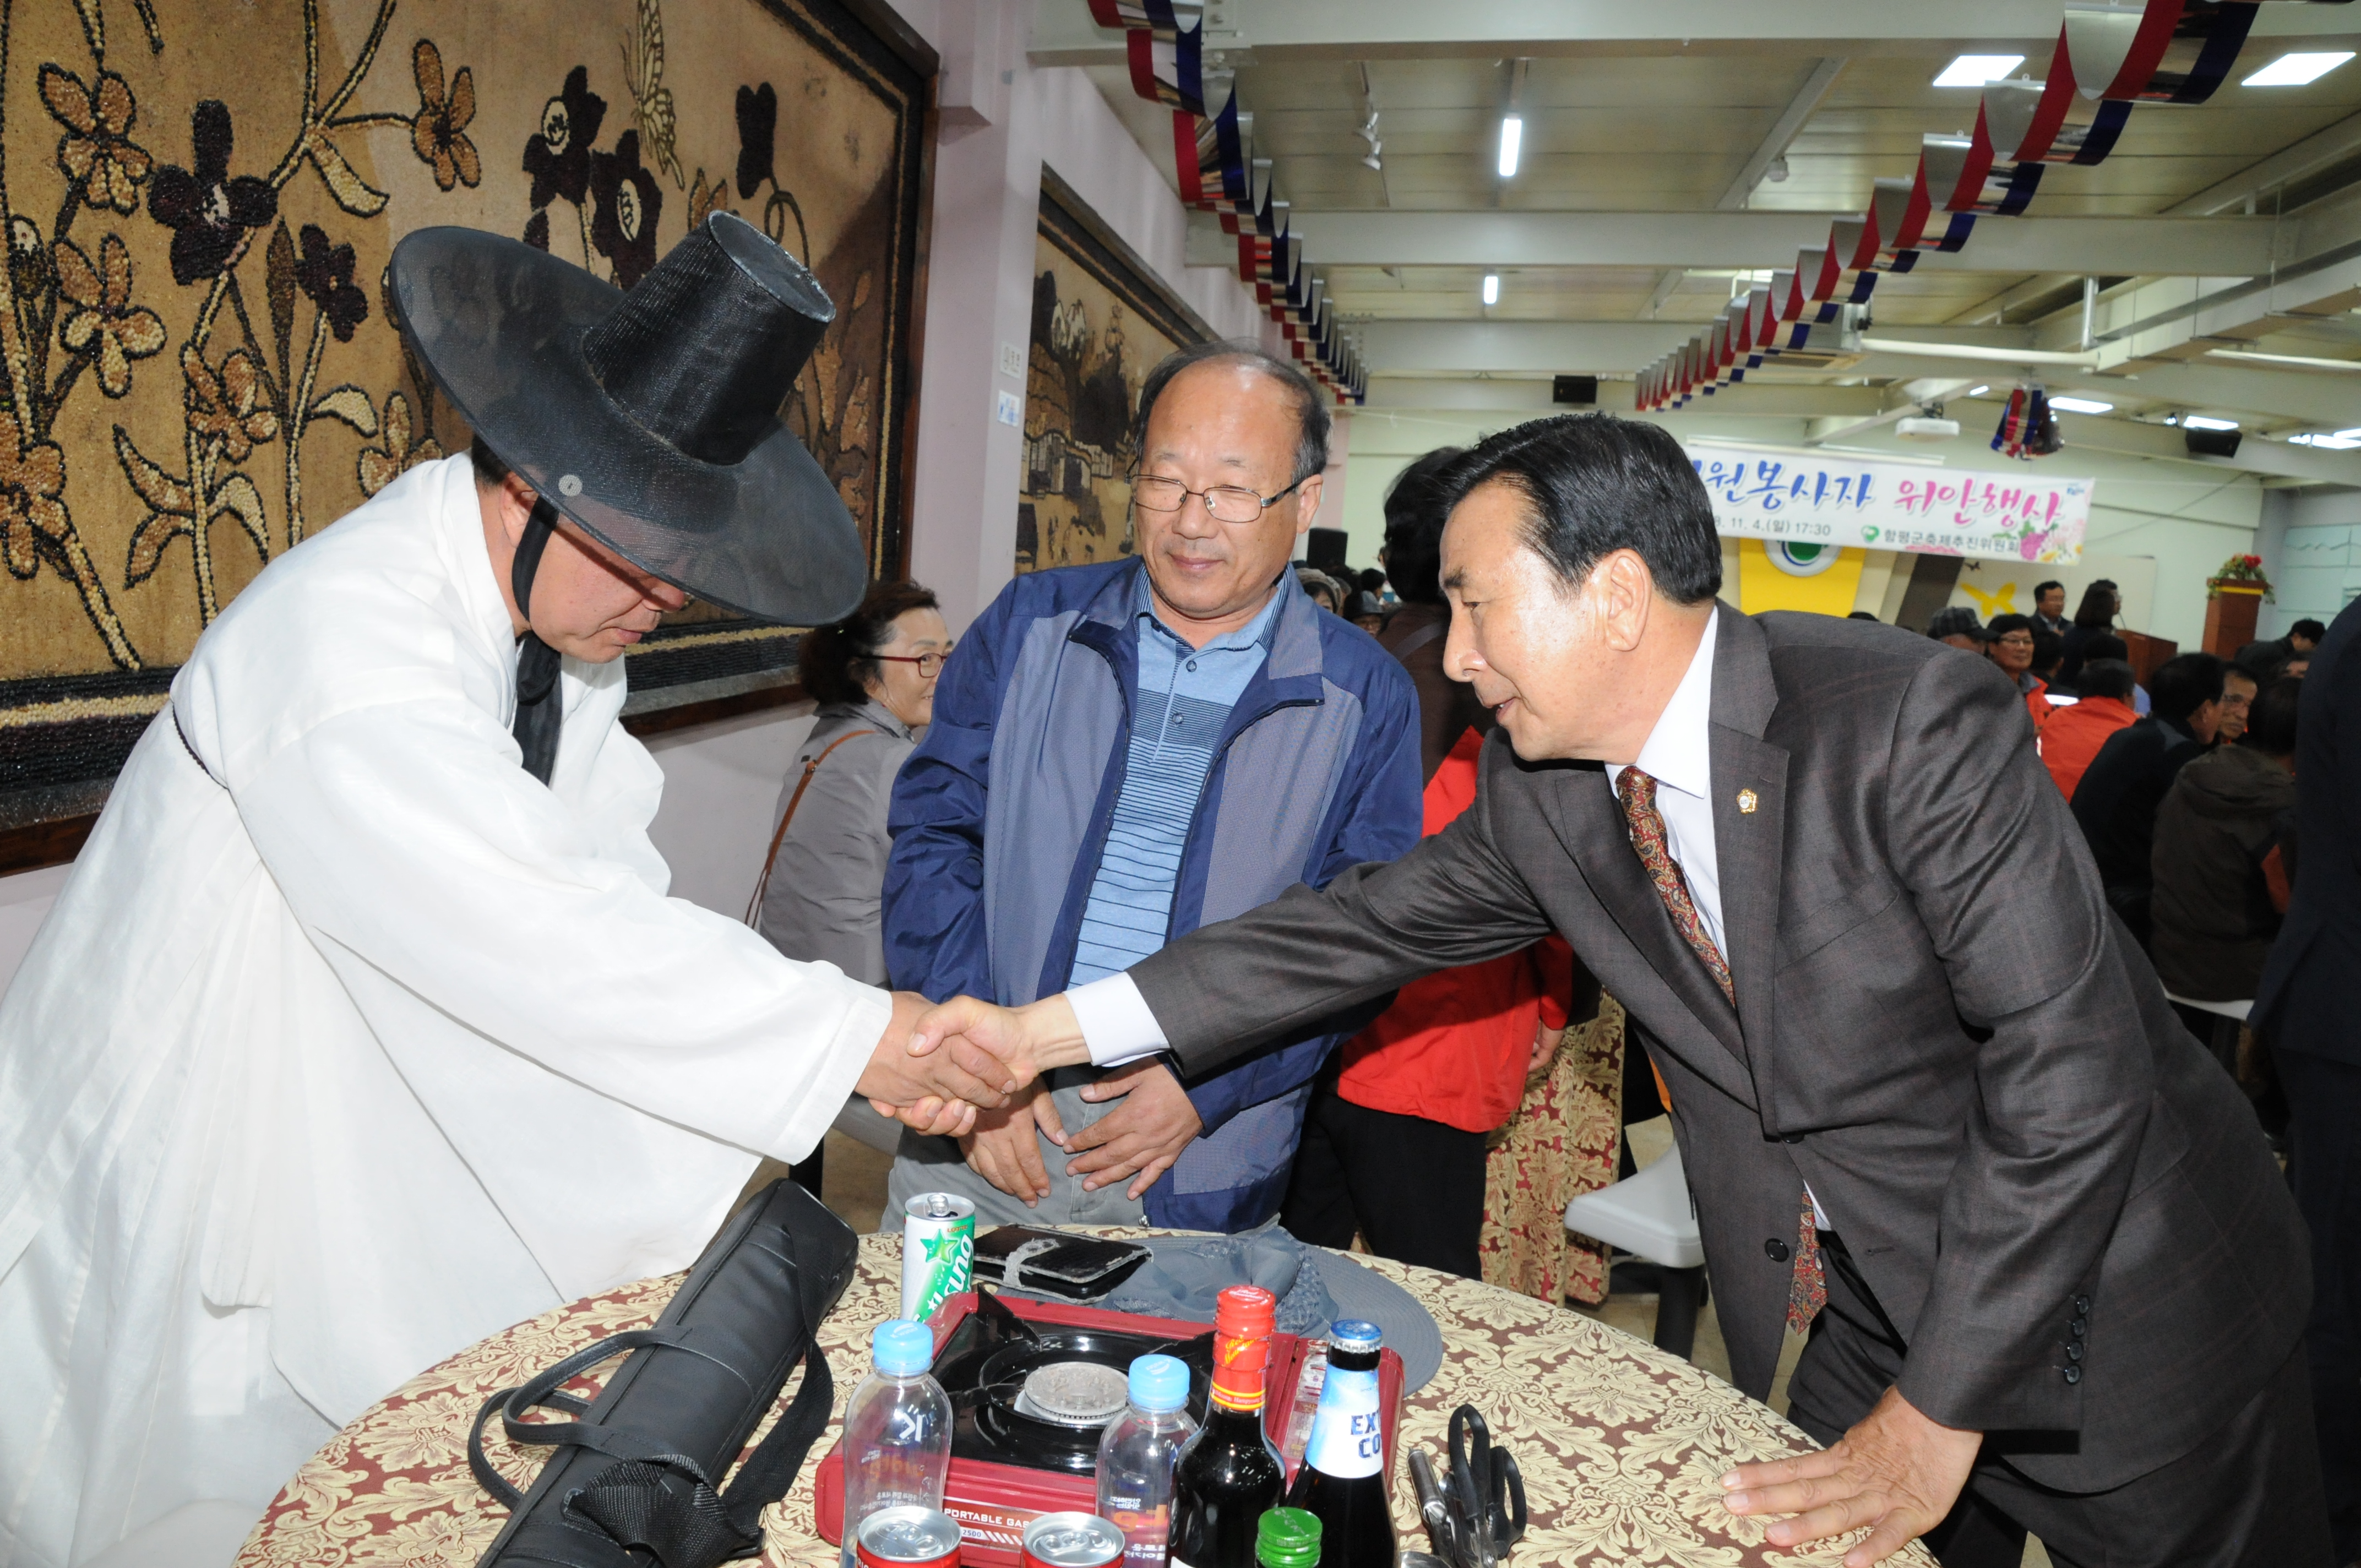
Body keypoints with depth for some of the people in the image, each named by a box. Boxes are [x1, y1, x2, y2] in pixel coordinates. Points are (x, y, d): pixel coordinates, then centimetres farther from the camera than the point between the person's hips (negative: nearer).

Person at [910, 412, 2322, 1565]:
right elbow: (1368, 926, -3)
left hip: (2120, 1301, -4)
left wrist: (1939, 1416, -22)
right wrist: (1050, 1028, -8)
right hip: (1866, 1305, 5)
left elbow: (2072, 1067, -27)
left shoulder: (1914, 722, -27)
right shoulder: (1542, 795, -9)